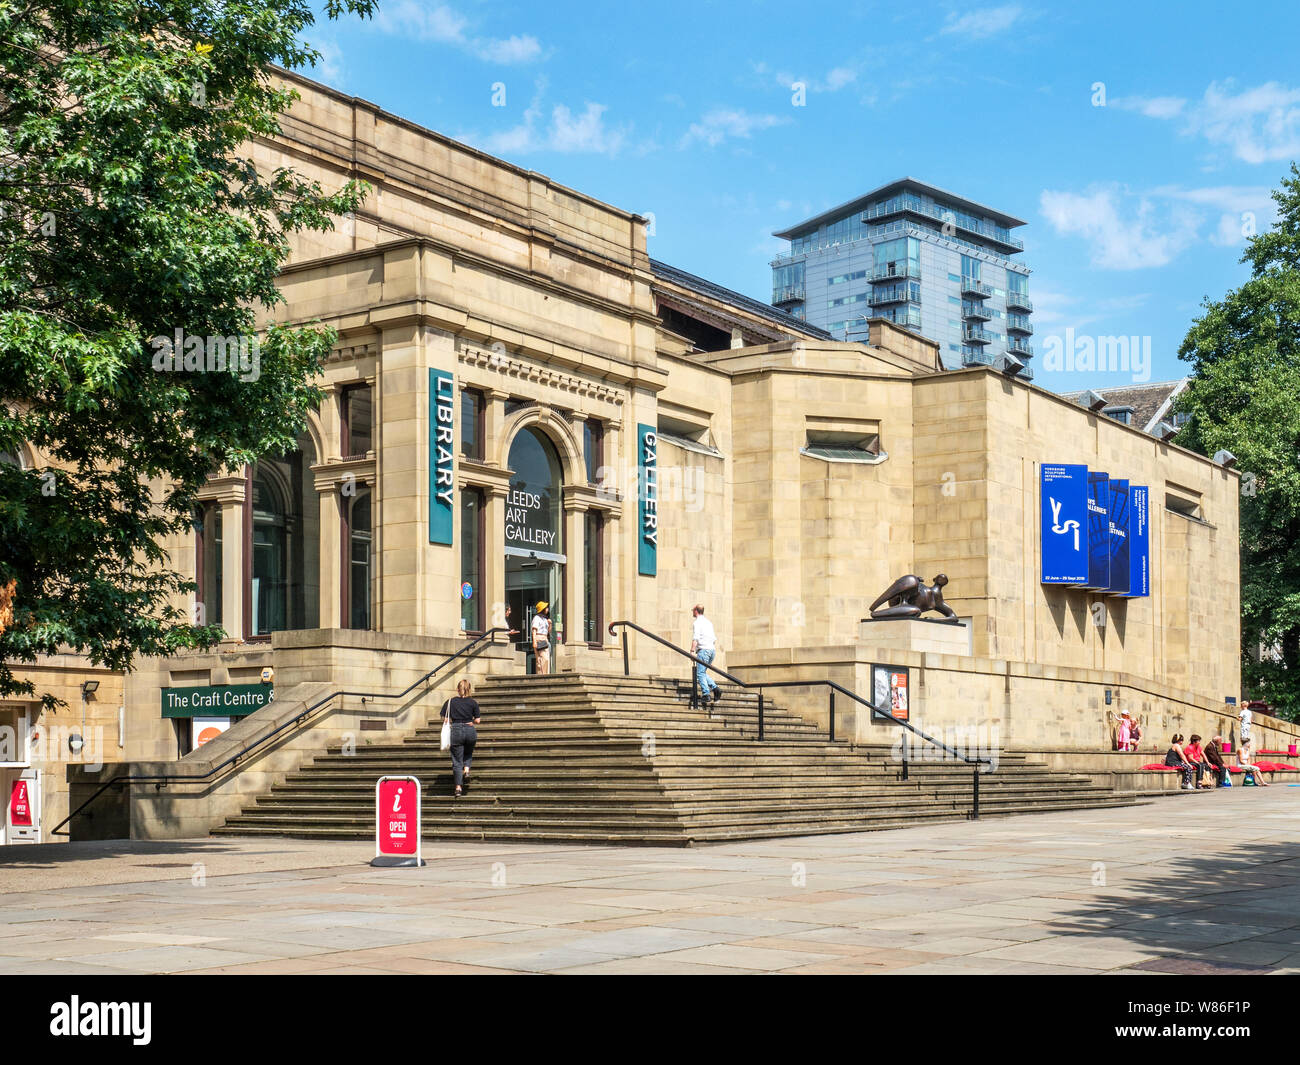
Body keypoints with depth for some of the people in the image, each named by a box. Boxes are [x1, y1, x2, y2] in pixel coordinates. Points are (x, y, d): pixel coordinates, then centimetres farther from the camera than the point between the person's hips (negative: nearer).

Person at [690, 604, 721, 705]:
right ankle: (715, 688, -1)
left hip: (703, 649, -8)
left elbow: (695, 638, -16)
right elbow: (714, 639, 21)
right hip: (712, 649, 8)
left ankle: (706, 694, -13)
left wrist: (692, 651, -18)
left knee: (700, 673, -4)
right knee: (703, 673, 16)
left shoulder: (697, 622, -5)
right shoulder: (709, 622, 20)